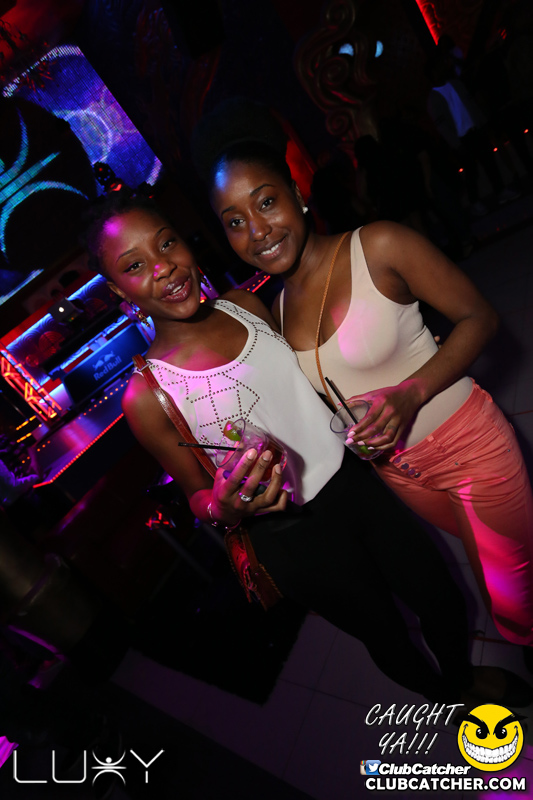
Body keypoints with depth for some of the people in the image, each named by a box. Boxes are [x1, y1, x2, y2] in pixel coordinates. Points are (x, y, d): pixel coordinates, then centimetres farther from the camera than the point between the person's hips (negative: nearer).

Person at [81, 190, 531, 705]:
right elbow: (197, 495, -8)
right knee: (386, 634, 20)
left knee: (440, 596, 21)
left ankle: (462, 673, 59)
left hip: (352, 478, 5)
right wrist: (224, 508, -30)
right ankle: (443, 694, 58)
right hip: (295, 538, -4)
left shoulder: (244, 304, -5)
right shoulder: (146, 395, -19)